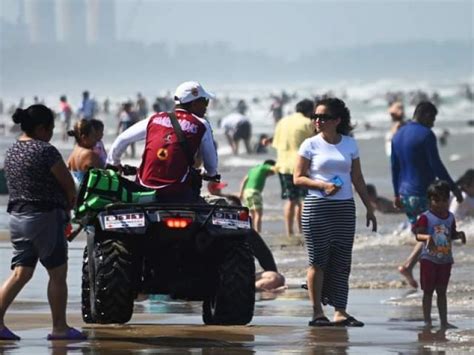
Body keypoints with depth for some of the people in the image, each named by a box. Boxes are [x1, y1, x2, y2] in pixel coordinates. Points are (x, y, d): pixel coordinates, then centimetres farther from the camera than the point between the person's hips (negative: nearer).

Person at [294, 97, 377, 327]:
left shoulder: (350, 144, 9)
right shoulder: (311, 145, 0)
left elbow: (358, 179, 15)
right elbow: (298, 178, -1)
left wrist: (369, 208, 13)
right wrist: (322, 185, -17)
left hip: (345, 208, 3)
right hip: (317, 207, -3)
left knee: (342, 261, 1)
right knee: (318, 261, -3)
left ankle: (340, 311, 1)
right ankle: (317, 312, 1)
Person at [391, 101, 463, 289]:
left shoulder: (398, 135, 13)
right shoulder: (426, 135, -13)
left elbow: (395, 167, 17)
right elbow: (436, 166, -15)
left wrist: (397, 194, 23)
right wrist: (453, 188, -8)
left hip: (405, 194, 8)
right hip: (424, 193, -8)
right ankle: (408, 265, -18)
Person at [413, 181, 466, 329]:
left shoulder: (450, 217, 5)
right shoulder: (426, 217, -13)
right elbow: (418, 234, -21)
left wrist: (459, 235, -7)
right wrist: (427, 237, -41)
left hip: (445, 259, 5)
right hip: (429, 259, -5)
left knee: (442, 291, 11)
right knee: (428, 290, 1)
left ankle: (444, 321, 14)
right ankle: (427, 321, 6)